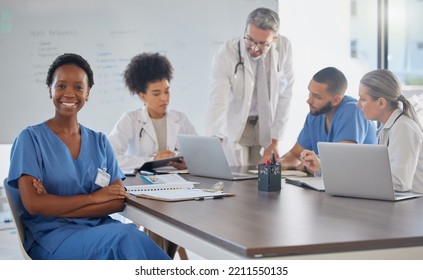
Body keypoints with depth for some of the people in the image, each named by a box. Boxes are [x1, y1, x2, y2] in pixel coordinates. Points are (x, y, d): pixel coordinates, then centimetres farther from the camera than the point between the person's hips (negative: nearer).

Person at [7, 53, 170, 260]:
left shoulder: (99, 141, 13)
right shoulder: (31, 138, 0)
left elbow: (119, 201, 1)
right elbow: (33, 204, -11)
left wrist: (56, 206, -10)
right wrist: (94, 197, -7)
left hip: (99, 228, 4)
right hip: (50, 235, -4)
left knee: (133, 236, -32)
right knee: (125, 237, -33)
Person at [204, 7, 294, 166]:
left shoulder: (284, 47, -14)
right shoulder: (226, 54, -23)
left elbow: (284, 95, -7)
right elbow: (217, 103, -30)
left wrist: (275, 140, -9)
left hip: (267, 124, 2)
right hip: (235, 126, -2)